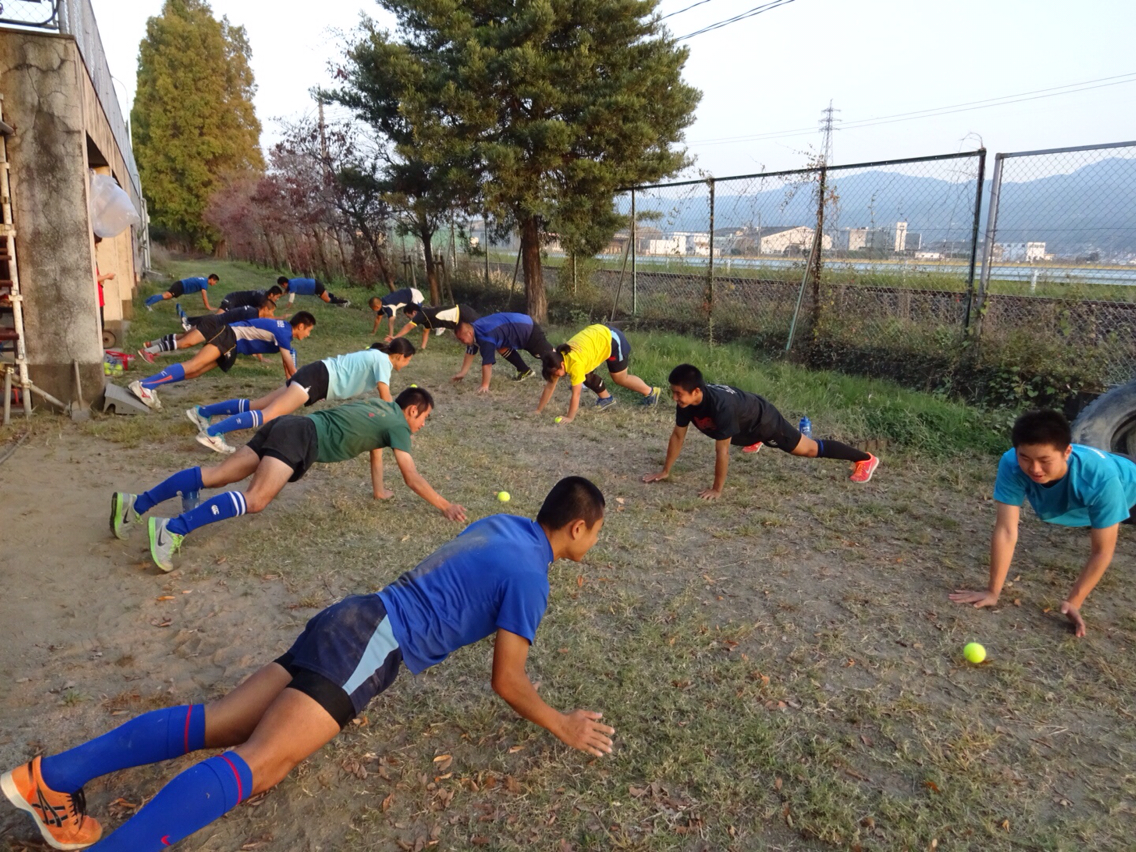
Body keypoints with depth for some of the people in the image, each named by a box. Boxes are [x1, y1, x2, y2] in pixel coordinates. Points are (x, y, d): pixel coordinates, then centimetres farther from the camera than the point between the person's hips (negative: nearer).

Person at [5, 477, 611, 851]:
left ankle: (52, 775, 0)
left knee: (215, 724, 3)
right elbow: (506, 683, -5)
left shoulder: (501, 525, 18)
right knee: (258, 763, -20)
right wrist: (561, 726, 9)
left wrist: (510, 631, 51)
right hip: (370, 644, -8)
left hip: (352, 623, 8)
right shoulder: (529, 575, -9)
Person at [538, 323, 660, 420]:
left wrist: (569, 417, -27)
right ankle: (606, 398, 21)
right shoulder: (557, 358, -13)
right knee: (585, 374, 1)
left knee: (620, 378, 7)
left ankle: (651, 392, 27)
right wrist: (538, 410, -8)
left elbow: (576, 394, -32)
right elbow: (550, 386, -8)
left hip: (612, 339, -7)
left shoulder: (575, 363, -35)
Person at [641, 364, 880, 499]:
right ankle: (755, 442, 76)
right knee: (746, 440, 40)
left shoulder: (719, 405, -46)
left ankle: (865, 459, 21)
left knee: (809, 449, 5)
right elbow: (678, 435, -12)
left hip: (763, 419, -7)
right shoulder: (686, 402, -25)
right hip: (744, 422, 7)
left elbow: (722, 451, -41)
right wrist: (665, 471, -8)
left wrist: (717, 490, -35)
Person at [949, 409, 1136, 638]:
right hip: (1069, 505, 3)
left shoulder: (1102, 477, -47)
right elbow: (1006, 532, -40)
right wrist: (993, 592, -38)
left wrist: (1073, 602, -41)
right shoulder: (1011, 465, -43)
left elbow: (1101, 551, -37)